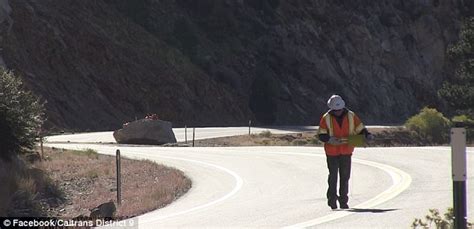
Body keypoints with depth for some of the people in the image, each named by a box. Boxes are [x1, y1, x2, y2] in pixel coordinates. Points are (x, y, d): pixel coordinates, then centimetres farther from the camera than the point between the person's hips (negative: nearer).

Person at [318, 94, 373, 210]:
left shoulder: (351, 116, 0)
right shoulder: (326, 118, -4)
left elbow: (360, 128, 6)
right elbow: (321, 135, -4)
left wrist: (367, 135, -14)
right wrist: (329, 139, -23)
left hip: (346, 152, 2)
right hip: (332, 152, -2)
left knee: (345, 176, 3)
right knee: (333, 175, -2)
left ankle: (343, 201, 11)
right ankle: (332, 199, 7)